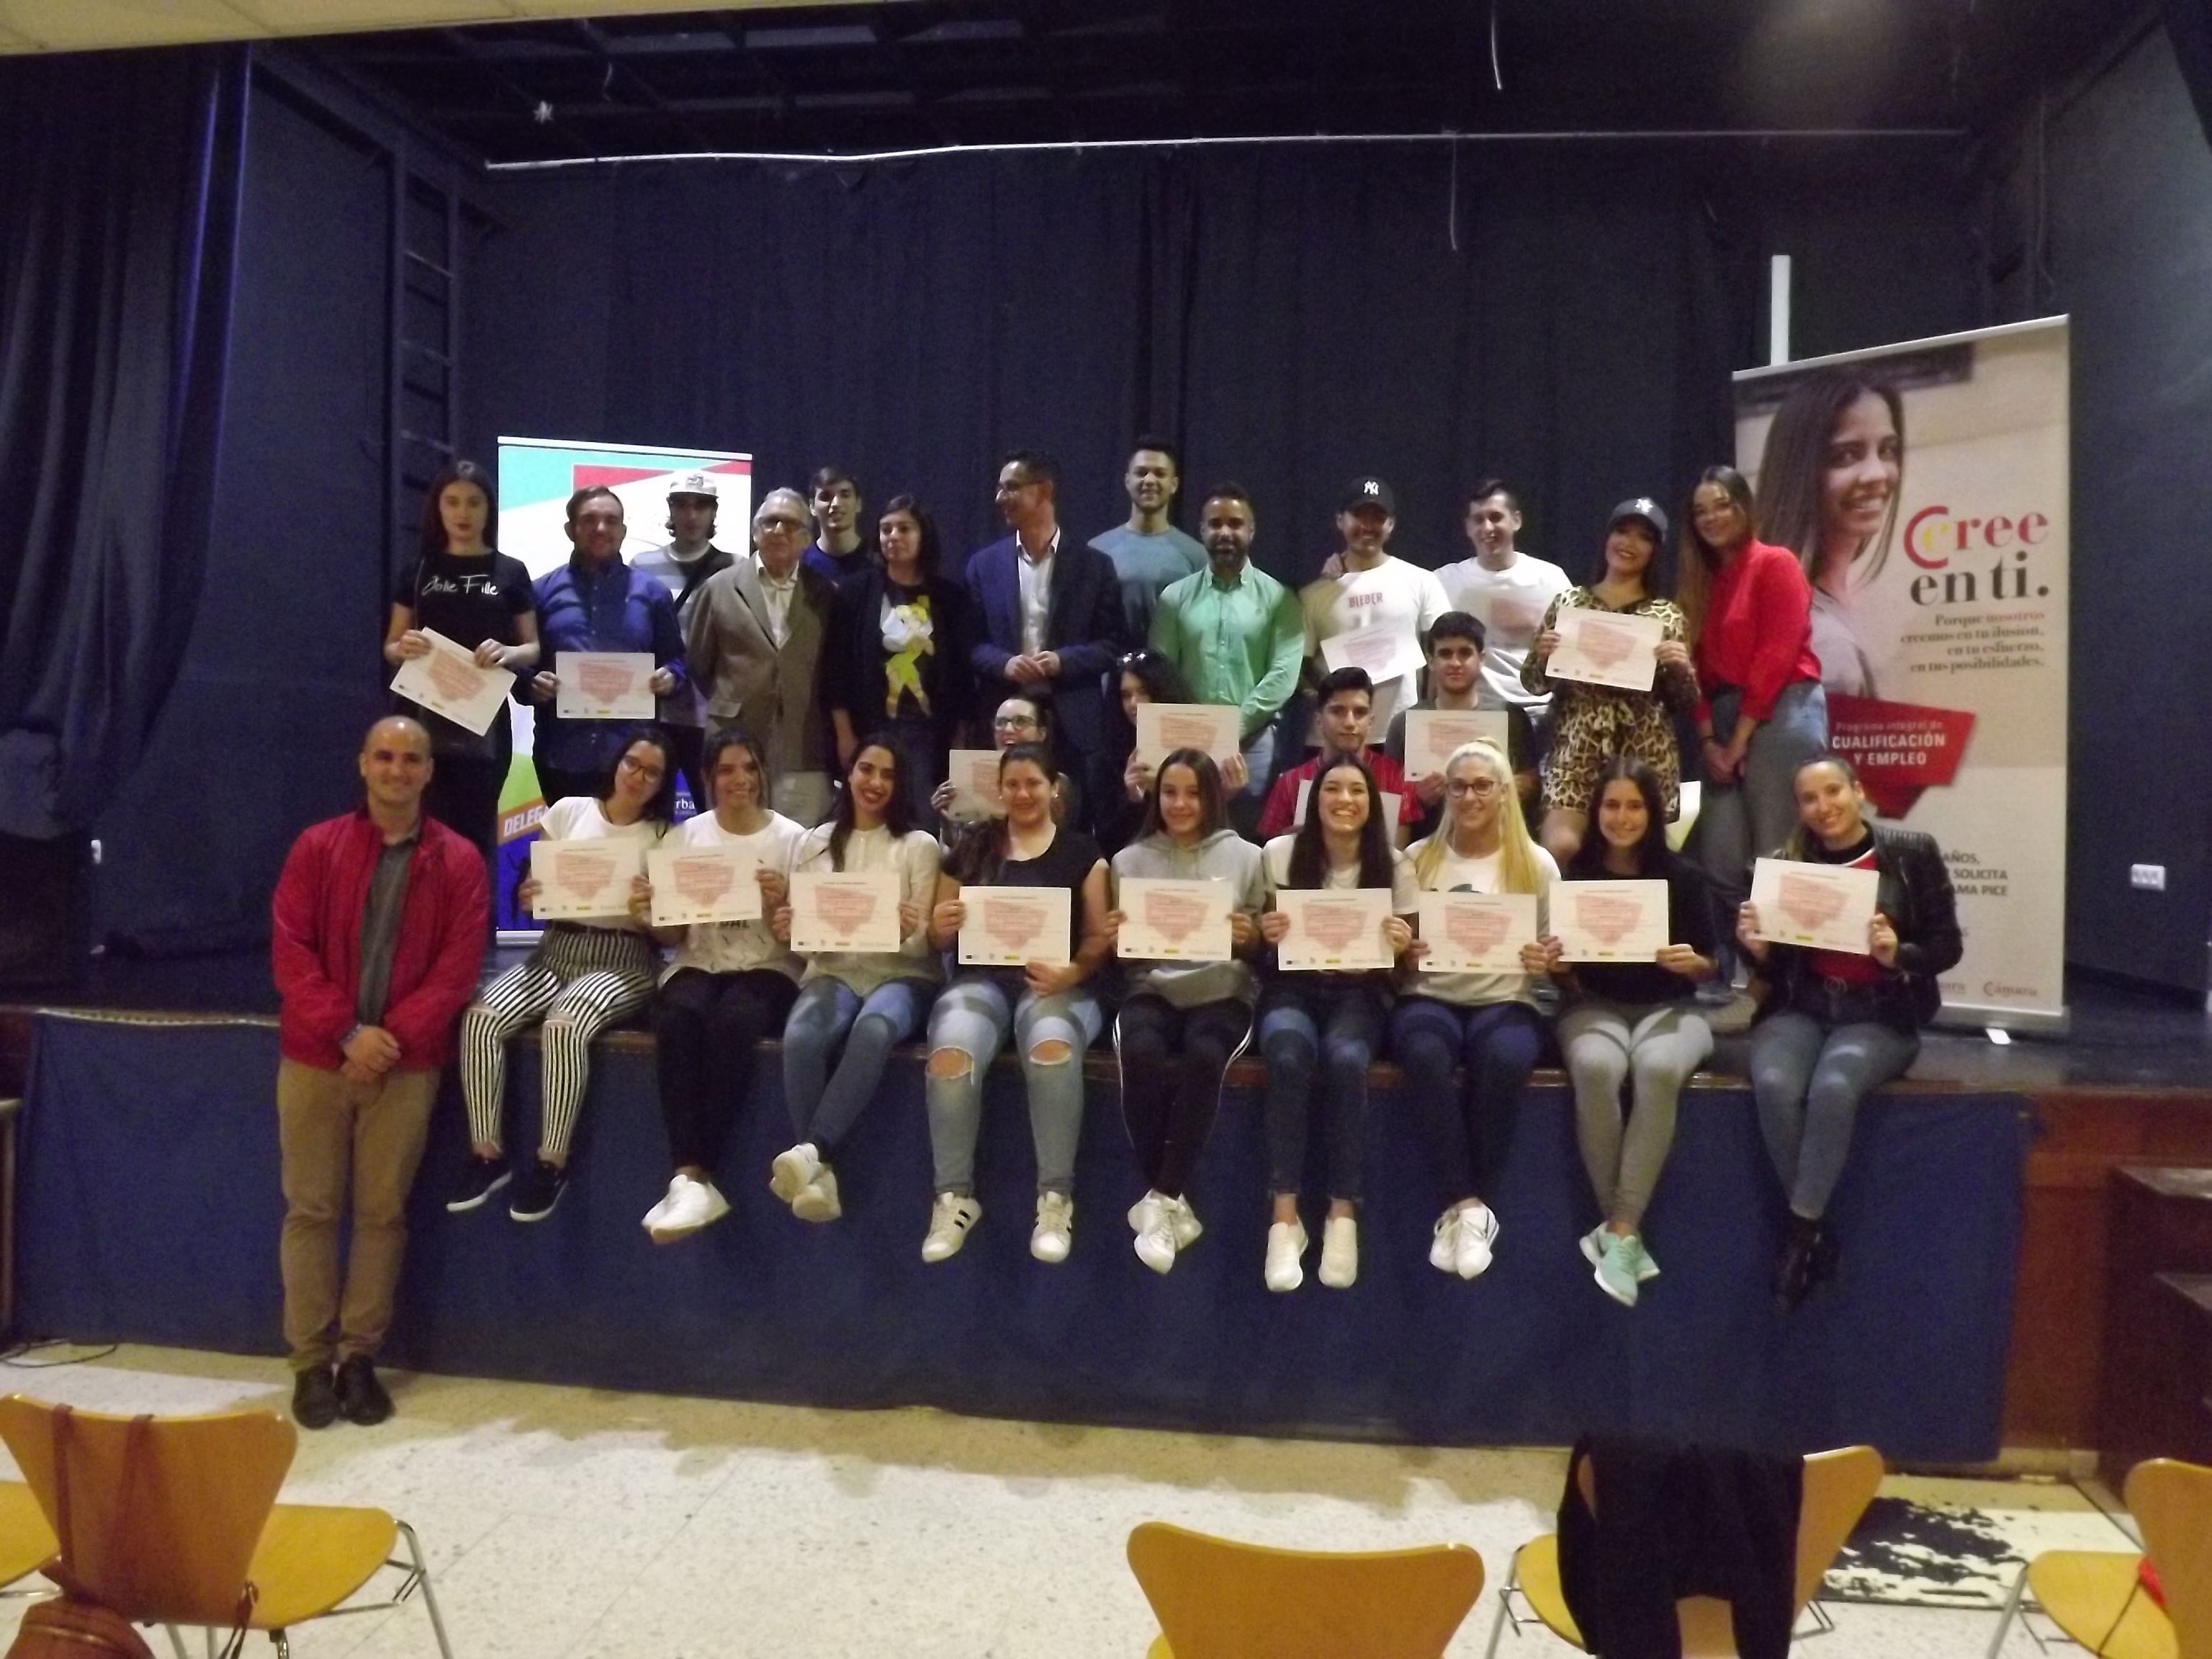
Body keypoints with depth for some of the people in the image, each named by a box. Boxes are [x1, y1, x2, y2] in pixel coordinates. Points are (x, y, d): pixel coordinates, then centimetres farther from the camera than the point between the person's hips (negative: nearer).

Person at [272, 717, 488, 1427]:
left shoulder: (459, 860, 2)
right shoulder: (316, 847, 4)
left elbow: (458, 966, -4)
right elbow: (290, 952, -2)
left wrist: (395, 1035, -14)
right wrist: (347, 1033, -13)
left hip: (408, 1062, 0)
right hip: (315, 1055, 1)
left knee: (383, 1212, 5)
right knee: (311, 1209, 5)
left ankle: (360, 1358, 17)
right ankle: (311, 1363, 15)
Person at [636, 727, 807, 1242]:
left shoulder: (792, 838, 4)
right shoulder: (688, 834, 10)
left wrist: (780, 903, -19)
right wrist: (650, 914, -11)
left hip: (768, 969, -2)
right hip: (698, 964, 2)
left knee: (731, 1021, -36)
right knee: (678, 1017, -34)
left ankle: (690, 1177, -33)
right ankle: (693, 1179, -38)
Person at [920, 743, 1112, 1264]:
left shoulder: (1082, 852, 12)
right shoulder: (972, 849, 17)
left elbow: (1099, 937, 6)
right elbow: (941, 941, 19)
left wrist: (1072, 972, -15)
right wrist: (941, 926, -6)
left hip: (1058, 984, -1)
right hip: (982, 978, 2)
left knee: (1053, 1048, -38)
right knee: (950, 1054, -33)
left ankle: (1056, 1198, -24)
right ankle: (954, 1197, -16)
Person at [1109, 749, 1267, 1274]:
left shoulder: (1246, 857, 8)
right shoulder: (1130, 860, 12)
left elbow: (1259, 951, 10)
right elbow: (1124, 959, 13)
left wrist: (1249, 938, -12)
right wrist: (1117, 940, -9)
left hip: (1224, 992, -1)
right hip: (1153, 990, 1)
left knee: (1203, 1056, -35)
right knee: (1141, 1053, -34)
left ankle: (1161, 1200, -22)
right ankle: (1173, 1200, -19)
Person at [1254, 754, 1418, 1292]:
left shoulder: (1394, 865, -1)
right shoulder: (1279, 854, -3)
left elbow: (1403, 955, 6)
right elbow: (1263, 940, 6)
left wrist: (1401, 947, -17)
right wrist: (1265, 934, -17)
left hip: (1359, 991, 0)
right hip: (1293, 986, 0)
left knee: (1346, 1060, -34)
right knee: (1289, 1056, -35)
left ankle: (1343, 1214, -19)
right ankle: (1284, 1216, -25)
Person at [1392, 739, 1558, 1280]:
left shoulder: (1537, 864, 8)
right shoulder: (1417, 859, 8)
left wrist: (1546, 962, -13)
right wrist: (1404, 954, -13)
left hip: (1505, 1001, 0)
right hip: (1429, 996, 0)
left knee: (1505, 1060, -36)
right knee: (1425, 1055, -36)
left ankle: (1459, 1209, -22)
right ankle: (1469, 1206, -26)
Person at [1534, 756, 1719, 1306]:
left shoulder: (1685, 876, 4)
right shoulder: (1574, 875, 4)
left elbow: (1708, 969, 8)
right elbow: (1566, 975, 8)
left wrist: (1690, 962, -15)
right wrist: (1556, 964, -15)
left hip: (1669, 1007, 0)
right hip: (1596, 1006, 0)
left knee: (1658, 1069, -36)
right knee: (1595, 1068, -36)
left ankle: (1619, 1231, -29)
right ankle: (1622, 1227, -22)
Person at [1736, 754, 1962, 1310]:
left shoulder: (1912, 854, 2)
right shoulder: (1786, 863, 7)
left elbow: (1947, 946, 2)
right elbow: (1776, 969, 10)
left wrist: (1898, 955, -18)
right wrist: (1755, 946, -12)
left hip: (1881, 1013, -2)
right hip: (1801, 1006, 2)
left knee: (1833, 1087, -34)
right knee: (1774, 1085, -30)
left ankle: (1801, 1231, -18)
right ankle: (1818, 1231, -13)